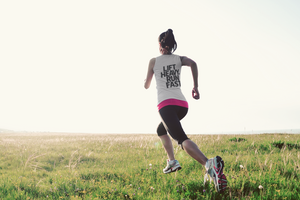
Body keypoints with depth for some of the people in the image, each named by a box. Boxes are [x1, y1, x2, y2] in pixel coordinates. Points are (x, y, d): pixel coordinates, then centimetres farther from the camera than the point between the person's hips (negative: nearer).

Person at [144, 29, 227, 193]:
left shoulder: (154, 61, 10)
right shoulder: (179, 59, 16)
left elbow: (146, 85, 17)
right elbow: (193, 63, -6)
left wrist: (147, 83, 41)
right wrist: (195, 86, -3)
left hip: (166, 104, -5)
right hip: (182, 104, 5)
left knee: (182, 139, -22)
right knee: (161, 130, 31)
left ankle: (208, 163, -48)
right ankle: (172, 161, 16)